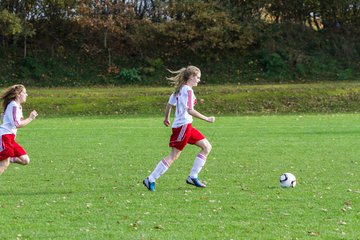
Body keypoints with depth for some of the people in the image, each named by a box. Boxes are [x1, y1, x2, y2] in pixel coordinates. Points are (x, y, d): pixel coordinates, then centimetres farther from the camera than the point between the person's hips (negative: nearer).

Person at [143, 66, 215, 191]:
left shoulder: (180, 89, 14)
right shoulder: (188, 90, -14)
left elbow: (169, 104, 21)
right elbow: (190, 110, -23)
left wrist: (167, 118, 35)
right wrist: (206, 119, -19)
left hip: (186, 126, 10)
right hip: (183, 125, -10)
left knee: (207, 147, 9)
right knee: (174, 155, -7)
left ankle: (193, 177, 7)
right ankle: (150, 180, -4)